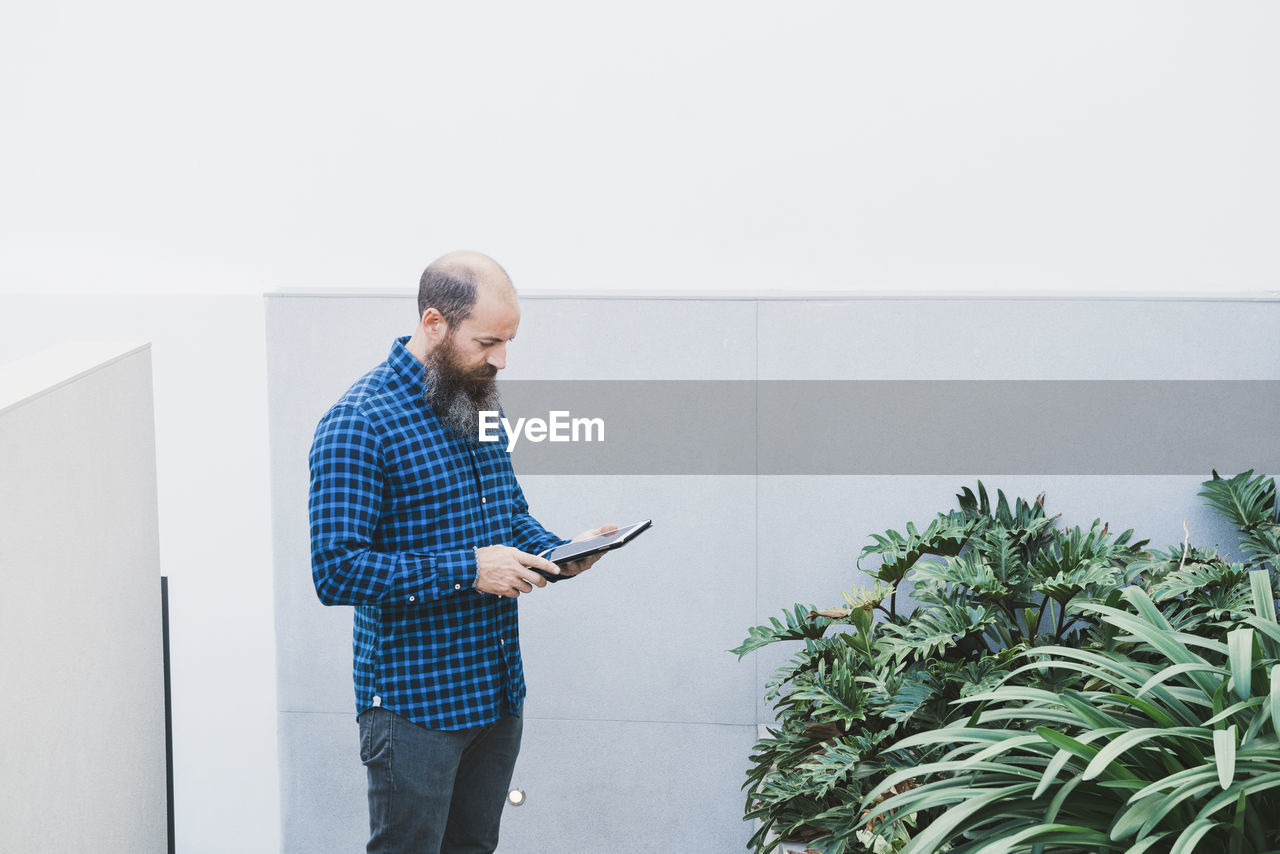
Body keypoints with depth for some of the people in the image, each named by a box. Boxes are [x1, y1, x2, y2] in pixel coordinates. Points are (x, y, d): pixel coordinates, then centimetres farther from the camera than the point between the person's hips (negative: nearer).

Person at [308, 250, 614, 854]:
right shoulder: (358, 425, -17)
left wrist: (557, 555, -1)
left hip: (498, 691, 8)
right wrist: (467, 571, -24)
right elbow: (336, 571, -21)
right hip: (414, 706, -8)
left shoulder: (479, 407, 10)